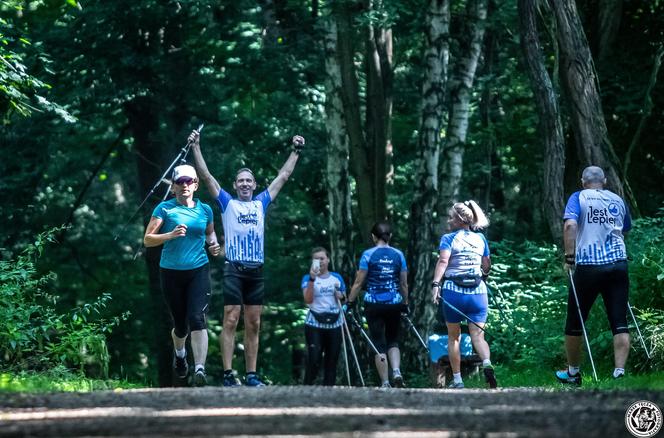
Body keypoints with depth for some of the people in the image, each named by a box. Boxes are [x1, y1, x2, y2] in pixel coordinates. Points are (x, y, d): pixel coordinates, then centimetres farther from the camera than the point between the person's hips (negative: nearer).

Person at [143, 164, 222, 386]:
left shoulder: (205, 209, 7)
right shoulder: (165, 208, -2)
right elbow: (147, 239, -6)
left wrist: (214, 244, 5)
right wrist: (170, 235, -21)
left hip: (199, 270, 1)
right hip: (171, 272, -1)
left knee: (197, 318, -18)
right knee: (180, 324, 9)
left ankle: (200, 369, -27)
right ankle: (179, 353, 43)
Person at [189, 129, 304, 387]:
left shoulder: (261, 203, 16)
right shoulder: (227, 203, 8)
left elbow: (283, 176, 23)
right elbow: (206, 175, 4)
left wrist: (296, 151, 26)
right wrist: (196, 148, -1)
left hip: (256, 270, 4)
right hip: (234, 269, -4)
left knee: (253, 325, 5)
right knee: (231, 321, -8)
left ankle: (251, 375, 8)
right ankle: (228, 374, -9)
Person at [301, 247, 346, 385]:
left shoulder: (337, 278, 13)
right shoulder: (308, 278, 3)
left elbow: (344, 300, 22)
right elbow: (308, 300, -13)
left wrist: (339, 294, 0)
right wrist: (312, 279, -20)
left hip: (334, 324, 4)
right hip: (315, 324, -4)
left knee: (332, 360, 2)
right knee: (314, 360, -13)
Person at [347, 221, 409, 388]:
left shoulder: (368, 255, -5)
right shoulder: (398, 255, 3)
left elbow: (359, 282, -5)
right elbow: (404, 284, 7)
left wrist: (349, 302, 2)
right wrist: (406, 304, 18)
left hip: (374, 304, -2)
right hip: (394, 304, 2)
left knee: (379, 344, 3)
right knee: (393, 341, 16)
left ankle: (385, 383, 0)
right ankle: (396, 371, -8)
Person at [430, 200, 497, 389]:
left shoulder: (449, 238, -1)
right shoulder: (480, 238, 12)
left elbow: (443, 261, -17)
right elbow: (487, 266, 20)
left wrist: (435, 284, -25)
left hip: (453, 290, -3)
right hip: (477, 291, 3)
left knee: (453, 337, 11)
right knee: (477, 335, -1)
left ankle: (457, 380, 12)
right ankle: (487, 363, -31)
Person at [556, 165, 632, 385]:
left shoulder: (579, 198, 2)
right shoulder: (618, 200, 14)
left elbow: (570, 225, -15)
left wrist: (569, 256, -10)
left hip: (588, 266, -3)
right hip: (618, 264, 3)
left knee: (575, 322, 12)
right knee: (620, 323, 1)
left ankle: (572, 372, 22)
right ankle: (620, 372, -11)